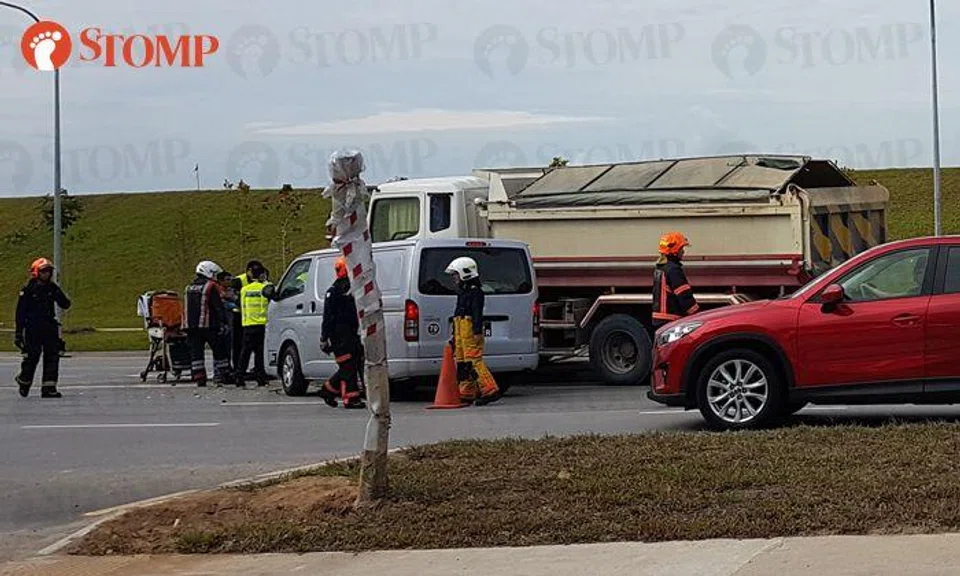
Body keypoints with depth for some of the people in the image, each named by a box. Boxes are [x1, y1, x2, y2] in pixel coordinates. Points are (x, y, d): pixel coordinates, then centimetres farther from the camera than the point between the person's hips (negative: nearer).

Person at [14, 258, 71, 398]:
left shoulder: (52, 288, 8)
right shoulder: (28, 291, -4)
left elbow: (66, 305, 7)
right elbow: (20, 312, -3)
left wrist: (58, 295, -14)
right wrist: (18, 332, -6)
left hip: (50, 328, 4)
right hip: (32, 330, -4)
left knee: (52, 357, -3)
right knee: (32, 358, -3)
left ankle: (49, 388, -1)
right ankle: (24, 382, 22)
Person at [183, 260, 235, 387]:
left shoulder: (189, 288, 16)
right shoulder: (211, 287, -7)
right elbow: (219, 307, -10)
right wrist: (225, 323, -8)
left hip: (191, 325, 6)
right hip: (208, 325, -6)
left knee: (196, 352, 4)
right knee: (220, 350, 3)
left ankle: (199, 377, 0)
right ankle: (226, 375, 4)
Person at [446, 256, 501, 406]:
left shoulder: (475, 291, -9)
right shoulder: (462, 291, 22)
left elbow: (477, 313, -18)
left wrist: (477, 331, -25)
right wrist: (455, 335, 28)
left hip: (471, 331, -11)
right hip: (461, 331, 11)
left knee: (474, 360, -16)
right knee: (462, 362, 10)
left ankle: (490, 390, -19)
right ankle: (467, 394, 14)